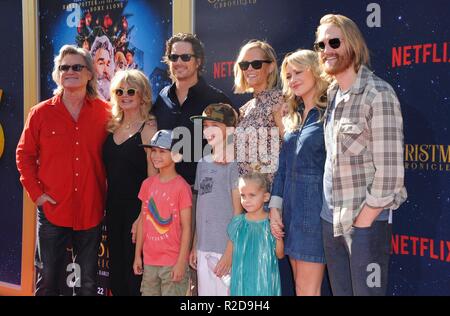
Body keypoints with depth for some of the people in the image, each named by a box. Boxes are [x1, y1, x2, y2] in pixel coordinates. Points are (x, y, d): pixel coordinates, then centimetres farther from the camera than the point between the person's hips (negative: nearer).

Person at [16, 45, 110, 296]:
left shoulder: (105, 112, 0)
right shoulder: (41, 113, -1)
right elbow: (24, 154, 5)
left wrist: (108, 191, -1)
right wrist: (36, 192, -4)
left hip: (91, 211, 1)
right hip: (52, 209, -1)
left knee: (89, 282, 13)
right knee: (47, 279, 7)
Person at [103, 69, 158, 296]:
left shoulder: (148, 129, -8)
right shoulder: (112, 128, 10)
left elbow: (153, 177, -13)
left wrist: (143, 216, -18)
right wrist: (104, 207, 8)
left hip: (136, 209, -6)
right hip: (113, 209, 6)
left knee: (134, 272, 0)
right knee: (115, 271, 13)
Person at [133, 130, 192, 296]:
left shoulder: (181, 187, -10)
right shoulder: (148, 184, 7)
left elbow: (186, 228, -10)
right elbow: (143, 221, 12)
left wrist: (181, 263, -12)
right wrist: (137, 255, 10)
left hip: (173, 262, -6)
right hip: (150, 261, 6)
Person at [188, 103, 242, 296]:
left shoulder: (233, 165, -8)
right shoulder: (203, 164, 11)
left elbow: (238, 213, -10)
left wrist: (230, 251, -13)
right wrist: (195, 246, 13)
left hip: (224, 249, -6)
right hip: (203, 248, 6)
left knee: (225, 291, -2)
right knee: (205, 292, 11)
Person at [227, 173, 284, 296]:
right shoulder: (237, 222, 0)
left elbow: (280, 255, 2)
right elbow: (232, 250, 10)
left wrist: (279, 238, -16)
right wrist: (229, 282, 11)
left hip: (265, 280, -2)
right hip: (241, 280, 2)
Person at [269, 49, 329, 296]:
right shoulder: (292, 119, 16)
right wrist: (274, 207, 6)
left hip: (316, 208, -7)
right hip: (292, 208, 7)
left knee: (307, 289, -3)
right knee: (300, 287, 12)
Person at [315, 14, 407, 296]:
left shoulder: (378, 94, -12)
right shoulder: (331, 94, 9)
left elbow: (389, 168, -16)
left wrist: (363, 220, -14)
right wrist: (335, 216, 7)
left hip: (367, 221, -6)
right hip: (331, 220, 7)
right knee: (340, 291, 15)